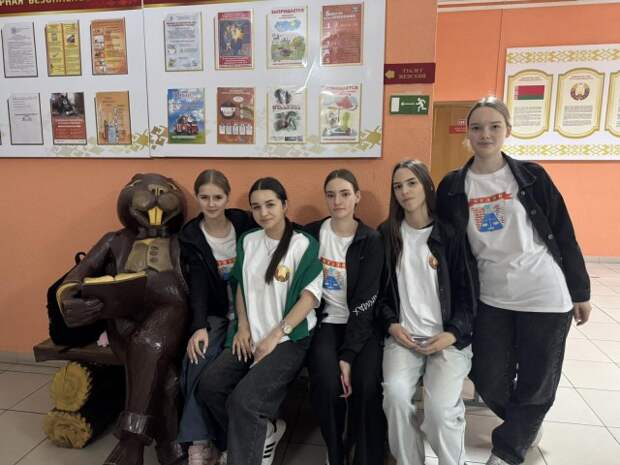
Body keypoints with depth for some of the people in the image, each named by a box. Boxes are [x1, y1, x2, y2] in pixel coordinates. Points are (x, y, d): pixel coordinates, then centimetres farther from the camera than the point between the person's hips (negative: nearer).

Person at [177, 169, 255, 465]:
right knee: (199, 357, -27)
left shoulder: (244, 224, 0)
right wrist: (199, 326, -26)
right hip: (215, 314, 1)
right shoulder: (190, 237, 1)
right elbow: (198, 285, -10)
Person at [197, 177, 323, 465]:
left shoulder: (304, 245, -6)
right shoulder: (247, 241, 9)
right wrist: (242, 326, 2)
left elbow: (309, 297, -10)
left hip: (289, 339, -5)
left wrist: (275, 336, -14)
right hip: (251, 336, 6)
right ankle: (263, 432, 8)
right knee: (209, 385, -14)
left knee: (244, 398, -24)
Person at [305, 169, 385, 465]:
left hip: (362, 325, -1)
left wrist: (348, 355, -20)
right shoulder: (312, 233, 1)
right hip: (326, 322, 1)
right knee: (327, 383, -24)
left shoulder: (371, 241, -6)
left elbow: (364, 302, -11)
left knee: (367, 384, -25)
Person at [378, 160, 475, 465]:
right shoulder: (387, 234, 6)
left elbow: (466, 294, 3)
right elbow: (380, 290, 10)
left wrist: (452, 334, -10)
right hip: (402, 336, 1)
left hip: (448, 338, -1)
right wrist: (392, 324, -5)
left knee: (441, 407, -22)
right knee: (396, 394, -25)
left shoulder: (450, 235, 1)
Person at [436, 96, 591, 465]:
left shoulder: (532, 176, -3)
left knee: (536, 383, 9)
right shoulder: (453, 187, 0)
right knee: (489, 382, 8)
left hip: (545, 296, -1)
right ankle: (524, 427, 41)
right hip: (490, 299, 2)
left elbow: (564, 235, 1)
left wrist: (580, 292, 3)